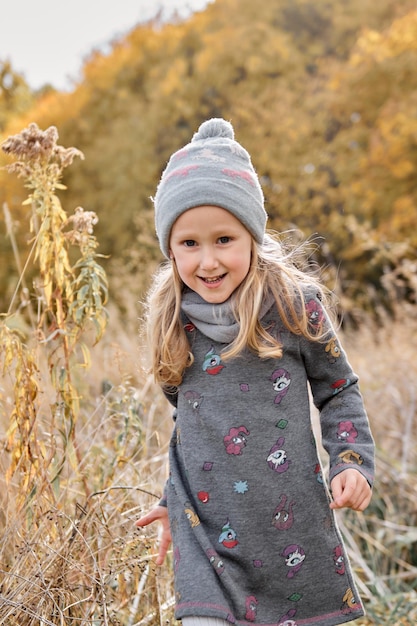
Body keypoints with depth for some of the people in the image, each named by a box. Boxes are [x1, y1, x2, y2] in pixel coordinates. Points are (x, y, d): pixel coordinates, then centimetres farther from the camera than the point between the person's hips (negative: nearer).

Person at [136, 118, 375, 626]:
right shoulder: (172, 321, 2)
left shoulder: (294, 304, -7)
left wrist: (353, 461, -9)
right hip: (204, 523, 2)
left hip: (292, 518, -1)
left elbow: (338, 390, 5)